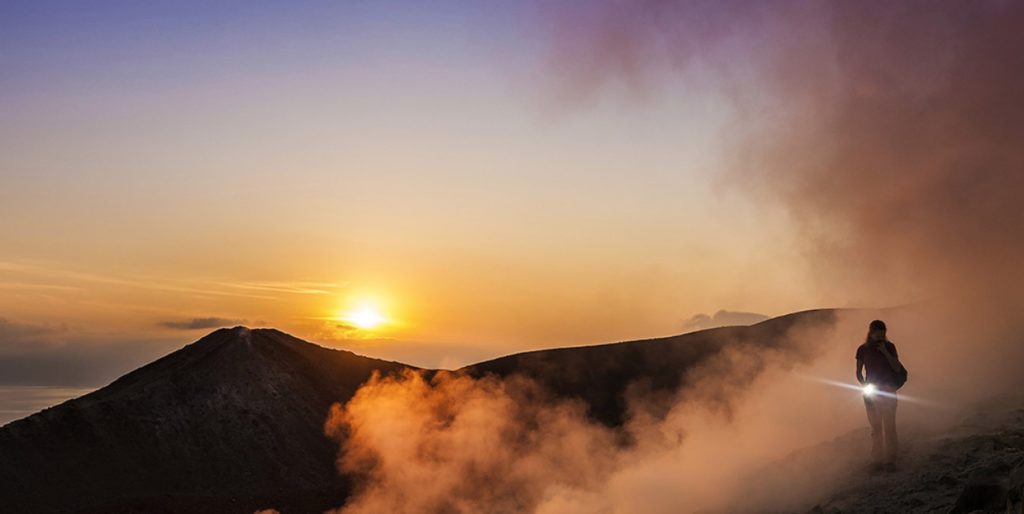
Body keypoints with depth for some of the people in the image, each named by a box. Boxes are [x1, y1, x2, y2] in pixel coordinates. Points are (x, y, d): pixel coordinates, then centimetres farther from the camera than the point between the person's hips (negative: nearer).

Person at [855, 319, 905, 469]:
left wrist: (885, 352, -14)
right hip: (871, 391, 1)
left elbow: (897, 369, -4)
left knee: (889, 426, -6)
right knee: (875, 427, 1)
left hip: (888, 390, -1)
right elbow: (859, 371, 9)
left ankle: (890, 460, -6)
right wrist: (864, 385, -7)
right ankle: (877, 460, 2)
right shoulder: (863, 349, 4)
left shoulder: (889, 347, 2)